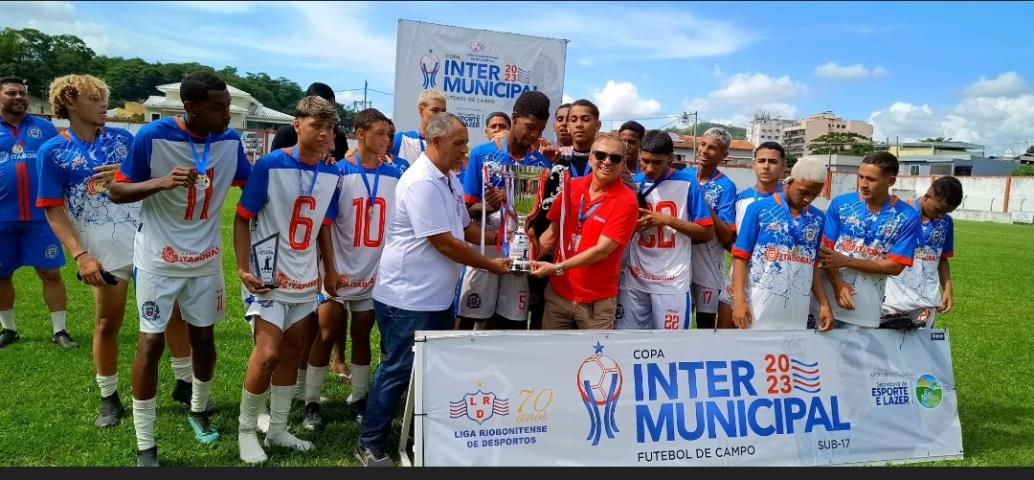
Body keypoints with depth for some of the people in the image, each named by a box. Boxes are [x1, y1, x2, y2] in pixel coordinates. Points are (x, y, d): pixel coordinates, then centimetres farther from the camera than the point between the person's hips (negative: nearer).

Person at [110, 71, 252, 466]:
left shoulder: (230, 140, -5)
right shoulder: (153, 136, -18)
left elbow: (250, 184, 9)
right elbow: (116, 192, -12)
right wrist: (162, 182, -30)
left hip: (206, 258, 4)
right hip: (159, 258, -4)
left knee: (203, 336, 12)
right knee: (151, 341, -2)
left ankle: (198, 410, 37)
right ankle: (145, 445, 11)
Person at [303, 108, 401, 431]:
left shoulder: (395, 176, 2)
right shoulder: (339, 173, -6)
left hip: (375, 273, 3)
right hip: (340, 271, -3)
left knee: (362, 337, 12)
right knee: (327, 335, 2)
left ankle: (358, 398, 24)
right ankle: (311, 403, 14)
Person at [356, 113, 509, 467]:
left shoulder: (450, 180, 10)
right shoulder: (421, 182, -21)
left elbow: (465, 226, 19)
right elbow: (443, 242, -23)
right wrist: (491, 265, -13)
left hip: (438, 296, 10)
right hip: (407, 297, -9)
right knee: (397, 371, 2)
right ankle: (370, 445, 18)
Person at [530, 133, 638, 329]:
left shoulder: (626, 201, -13)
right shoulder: (572, 187, 3)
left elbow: (602, 250, -18)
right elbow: (552, 233, 8)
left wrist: (558, 268, -18)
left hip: (597, 301, -4)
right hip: (557, 292, 5)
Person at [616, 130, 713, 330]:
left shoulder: (687, 184, -5)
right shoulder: (633, 183, 5)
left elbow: (707, 232, -5)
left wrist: (668, 220, -14)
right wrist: (632, 224, -8)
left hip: (671, 281, -3)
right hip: (634, 279, 3)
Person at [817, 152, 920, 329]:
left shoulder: (907, 217, -6)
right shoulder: (840, 204, -3)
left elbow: (895, 266, -7)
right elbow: (826, 249, -2)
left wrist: (846, 261, -13)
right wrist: (837, 283, -17)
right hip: (827, 297, 1)